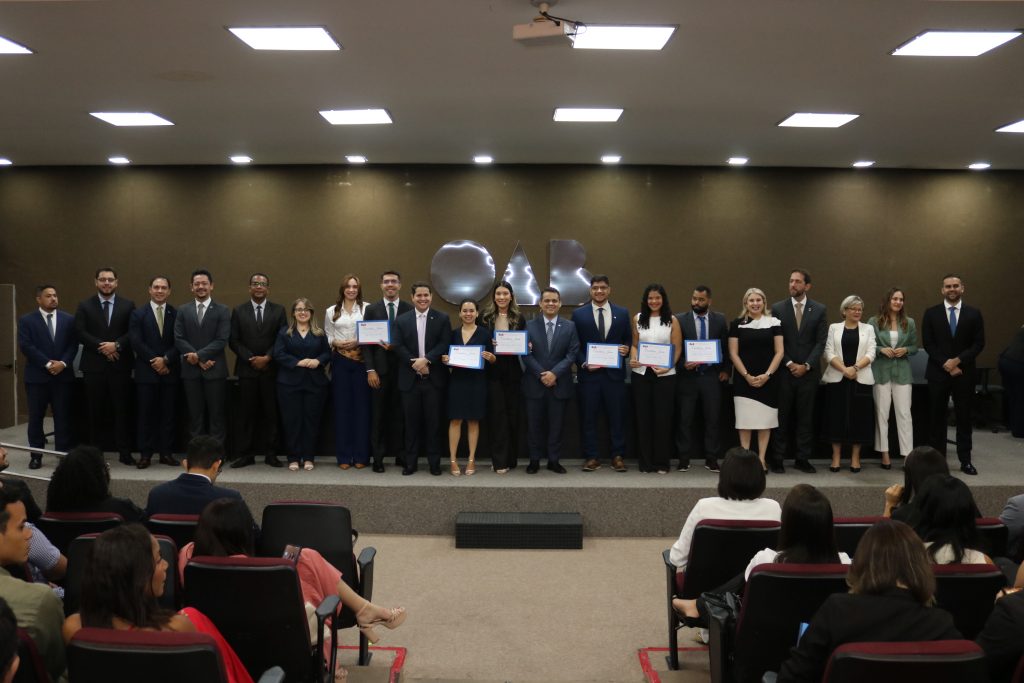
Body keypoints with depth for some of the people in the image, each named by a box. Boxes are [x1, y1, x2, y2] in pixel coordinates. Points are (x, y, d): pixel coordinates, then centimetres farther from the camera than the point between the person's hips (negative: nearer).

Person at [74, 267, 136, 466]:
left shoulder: (128, 305, 7)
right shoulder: (85, 306, 8)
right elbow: (80, 333, -2)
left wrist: (116, 345, -14)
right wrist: (101, 346, -13)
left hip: (120, 365, 0)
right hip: (94, 366, 0)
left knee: (122, 410, 0)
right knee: (96, 411, 5)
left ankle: (124, 453, 4)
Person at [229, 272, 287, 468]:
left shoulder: (278, 310, 6)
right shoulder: (239, 311, 8)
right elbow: (233, 340, 2)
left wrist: (267, 358, -11)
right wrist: (251, 359, -9)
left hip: (271, 370, 0)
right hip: (247, 369, 0)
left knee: (271, 413, 2)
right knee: (246, 414, 1)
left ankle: (271, 454, 8)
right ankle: (246, 454, 7)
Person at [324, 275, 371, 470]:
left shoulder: (367, 308, 2)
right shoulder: (332, 311, 10)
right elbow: (327, 337, 11)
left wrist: (358, 342, -16)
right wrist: (336, 343, -8)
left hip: (362, 360, -2)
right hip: (340, 362, 2)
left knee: (362, 406, 2)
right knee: (342, 406, 4)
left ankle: (361, 455, 9)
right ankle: (344, 456, 10)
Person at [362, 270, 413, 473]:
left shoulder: (410, 309, 4)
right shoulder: (371, 309, 6)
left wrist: (396, 346, -13)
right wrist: (370, 369, -7)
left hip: (402, 369, 0)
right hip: (379, 370, 0)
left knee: (400, 414, 6)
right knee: (378, 415, 3)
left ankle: (401, 455, 15)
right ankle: (378, 457, 10)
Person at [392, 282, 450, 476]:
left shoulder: (442, 319, 4)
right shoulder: (401, 320, 8)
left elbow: (444, 344, -5)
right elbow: (397, 346, -1)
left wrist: (426, 360, -18)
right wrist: (415, 363, -13)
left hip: (433, 379, -1)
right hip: (410, 379, 1)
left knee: (433, 421, 3)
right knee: (411, 422, 5)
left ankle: (434, 462, 11)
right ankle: (410, 462, 12)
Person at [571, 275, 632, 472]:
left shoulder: (622, 313, 8)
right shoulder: (579, 314, 4)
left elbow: (629, 340, 12)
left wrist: (626, 349, -10)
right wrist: (584, 364, -9)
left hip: (614, 373, 1)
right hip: (588, 373, -1)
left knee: (617, 417, 5)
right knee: (588, 417, 4)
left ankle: (617, 456, 14)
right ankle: (591, 457, 13)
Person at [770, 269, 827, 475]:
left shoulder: (819, 310, 4)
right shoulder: (777, 308, 3)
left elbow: (820, 342, 0)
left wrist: (806, 365, -9)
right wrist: (789, 364, -9)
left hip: (808, 372, 1)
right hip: (784, 371, -1)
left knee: (805, 417, 5)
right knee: (782, 416, 2)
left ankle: (803, 459, 12)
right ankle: (777, 458, 8)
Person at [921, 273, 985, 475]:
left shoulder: (974, 314, 4)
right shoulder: (931, 313, 3)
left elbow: (979, 343, 0)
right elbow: (928, 344, -2)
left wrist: (957, 360, -13)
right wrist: (946, 365, -11)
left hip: (964, 373, 0)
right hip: (938, 373, 0)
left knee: (964, 417, 5)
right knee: (937, 418, 3)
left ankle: (965, 460, 11)